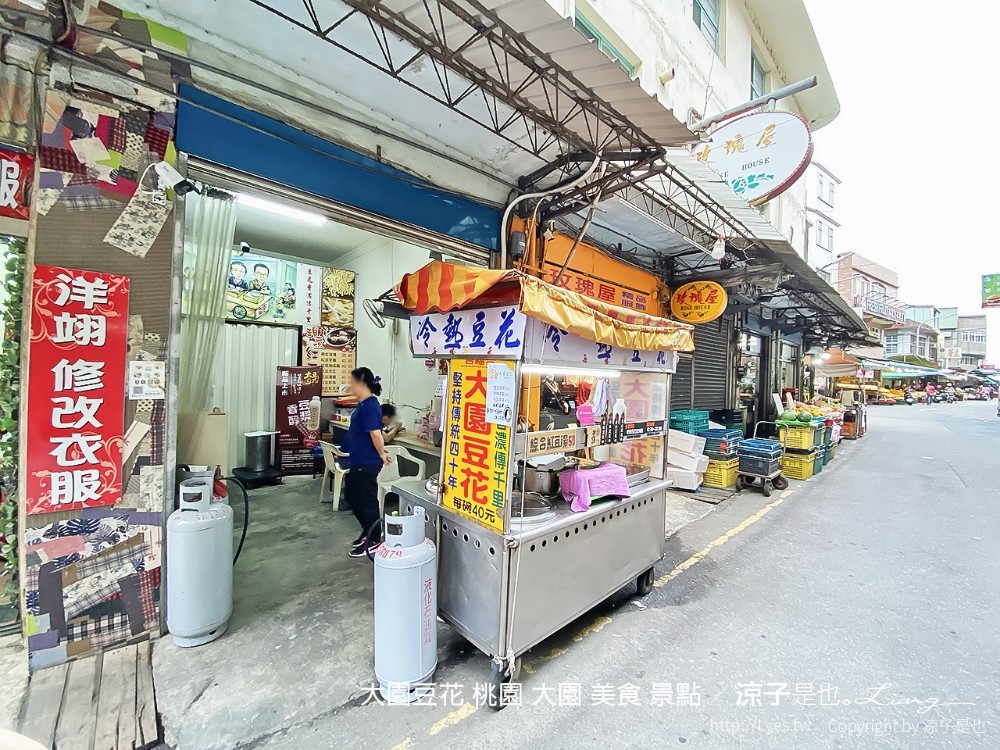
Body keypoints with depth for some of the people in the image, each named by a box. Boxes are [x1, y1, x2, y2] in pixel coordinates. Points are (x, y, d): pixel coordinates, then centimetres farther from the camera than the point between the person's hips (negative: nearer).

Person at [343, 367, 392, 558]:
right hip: (358, 461, 10)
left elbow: (376, 434, -26)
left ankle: (373, 541, 22)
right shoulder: (364, 404, 9)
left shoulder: (369, 406, -22)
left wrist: (382, 455, -12)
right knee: (351, 496, 22)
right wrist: (381, 453, 16)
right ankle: (368, 531, 37)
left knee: (368, 501, 5)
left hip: (367, 463, -10)